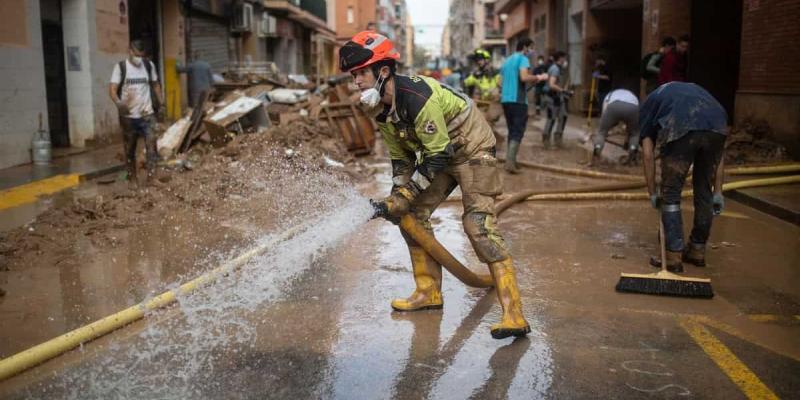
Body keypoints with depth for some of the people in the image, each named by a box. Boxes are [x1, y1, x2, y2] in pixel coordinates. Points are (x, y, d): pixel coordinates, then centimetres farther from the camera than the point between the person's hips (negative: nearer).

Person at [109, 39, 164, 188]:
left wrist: (161, 103, 18)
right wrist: (118, 102, -33)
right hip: (128, 116, -1)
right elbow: (112, 89, -14)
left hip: (147, 114, 1)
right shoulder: (121, 67, -6)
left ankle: (151, 176, -7)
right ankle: (132, 178, 20)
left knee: (151, 144, -10)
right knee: (130, 149, 9)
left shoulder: (149, 65, 3)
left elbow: (155, 85, 18)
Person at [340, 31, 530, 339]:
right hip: (438, 153, 9)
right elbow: (401, 158, 5)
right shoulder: (380, 108, -3)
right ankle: (429, 292, 18)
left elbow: (437, 157, -29)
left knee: (478, 224, -20)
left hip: (472, 148, -9)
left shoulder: (417, 96, -31)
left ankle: (513, 314, -19)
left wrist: (401, 199, -26)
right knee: (413, 214, 4)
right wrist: (396, 200, -6)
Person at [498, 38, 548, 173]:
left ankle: (511, 161, 15)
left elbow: (500, 83, 20)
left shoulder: (507, 61, 20)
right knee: (518, 132, -7)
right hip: (518, 100, -8)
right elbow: (524, 77, -21)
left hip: (505, 100, 8)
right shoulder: (523, 58, -5)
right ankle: (510, 162, -17)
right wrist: (538, 78, -7)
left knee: (512, 131, 15)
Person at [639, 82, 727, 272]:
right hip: (717, 127, 4)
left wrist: (653, 193, 28)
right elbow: (717, 154, 32)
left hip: (680, 129, -4)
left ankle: (673, 257, 13)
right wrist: (717, 191, 31)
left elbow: (648, 154, 20)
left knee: (670, 195, 12)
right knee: (704, 192, 21)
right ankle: (698, 251, 33)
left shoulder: (650, 102, 33)